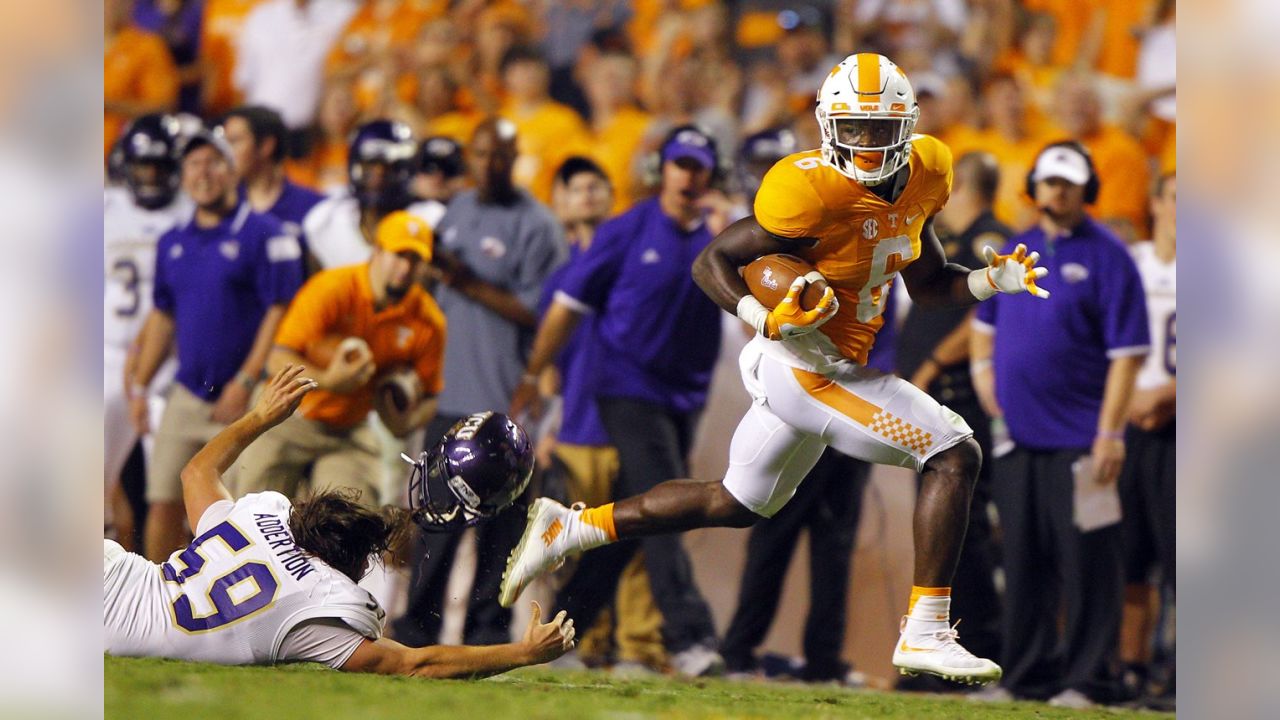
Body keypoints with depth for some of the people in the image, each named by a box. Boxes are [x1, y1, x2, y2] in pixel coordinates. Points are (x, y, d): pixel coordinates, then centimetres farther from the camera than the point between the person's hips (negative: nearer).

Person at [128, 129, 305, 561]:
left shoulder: (263, 235, -5)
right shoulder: (173, 243, 14)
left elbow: (280, 312, -10)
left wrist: (245, 382, -16)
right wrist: (139, 386, 15)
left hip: (246, 400, -6)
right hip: (187, 395, 6)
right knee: (164, 504, 2)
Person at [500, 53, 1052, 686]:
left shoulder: (919, 180, 4)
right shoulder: (814, 194, -21)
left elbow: (929, 285, 18)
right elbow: (711, 261, -14)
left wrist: (993, 280, 0)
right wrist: (771, 324, -27)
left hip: (831, 371, 9)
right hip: (808, 370, -9)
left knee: (736, 504, 24)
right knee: (954, 455, -15)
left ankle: (567, 528, 31)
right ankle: (924, 634, -12)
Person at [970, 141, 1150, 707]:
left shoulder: (1106, 256, -5)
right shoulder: (1016, 251, 15)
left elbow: (1126, 352, -10)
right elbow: (985, 321, 31)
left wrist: (1110, 432, -17)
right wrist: (983, 370, 11)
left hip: (1079, 440, -6)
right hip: (1016, 434, 6)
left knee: (1085, 560, -7)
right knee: (1025, 563, 10)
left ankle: (1087, 681, -4)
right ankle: (1027, 675, 17)